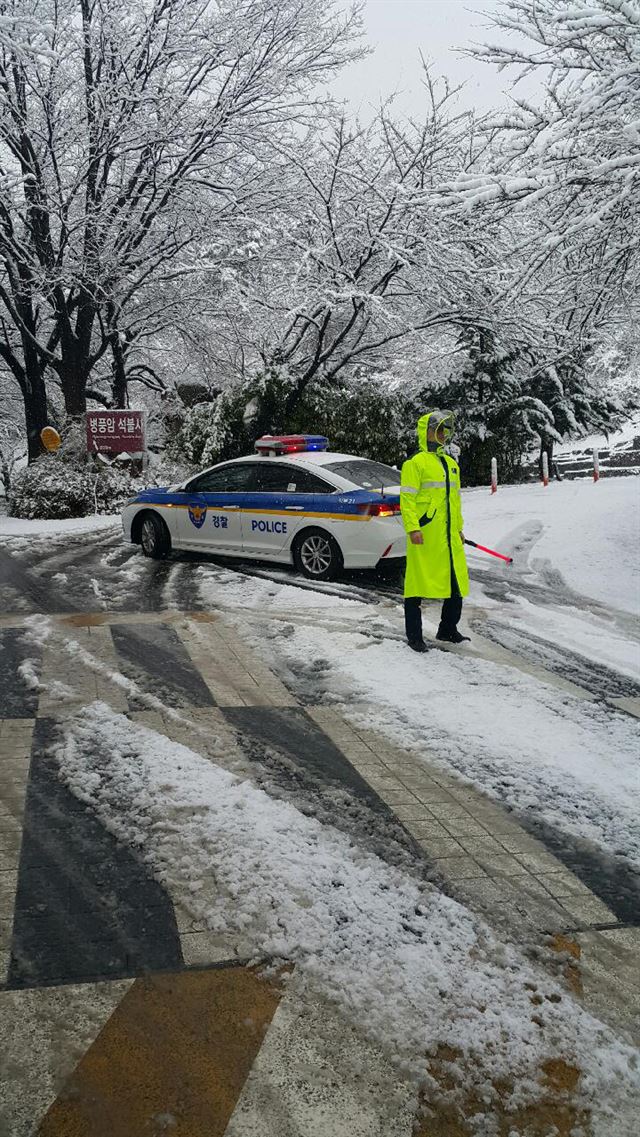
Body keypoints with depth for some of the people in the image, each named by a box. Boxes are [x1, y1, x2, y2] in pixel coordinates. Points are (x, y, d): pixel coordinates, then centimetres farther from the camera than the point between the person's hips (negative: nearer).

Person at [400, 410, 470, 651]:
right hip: (424, 535, -8)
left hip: (449, 536, 8)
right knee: (418, 585, -2)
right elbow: (407, 498, -10)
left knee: (457, 583, 10)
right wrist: (412, 528, -18)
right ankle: (414, 636, 7)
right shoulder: (415, 463, -5)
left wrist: (459, 528, 22)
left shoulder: (451, 464, 20)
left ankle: (448, 630, 26)